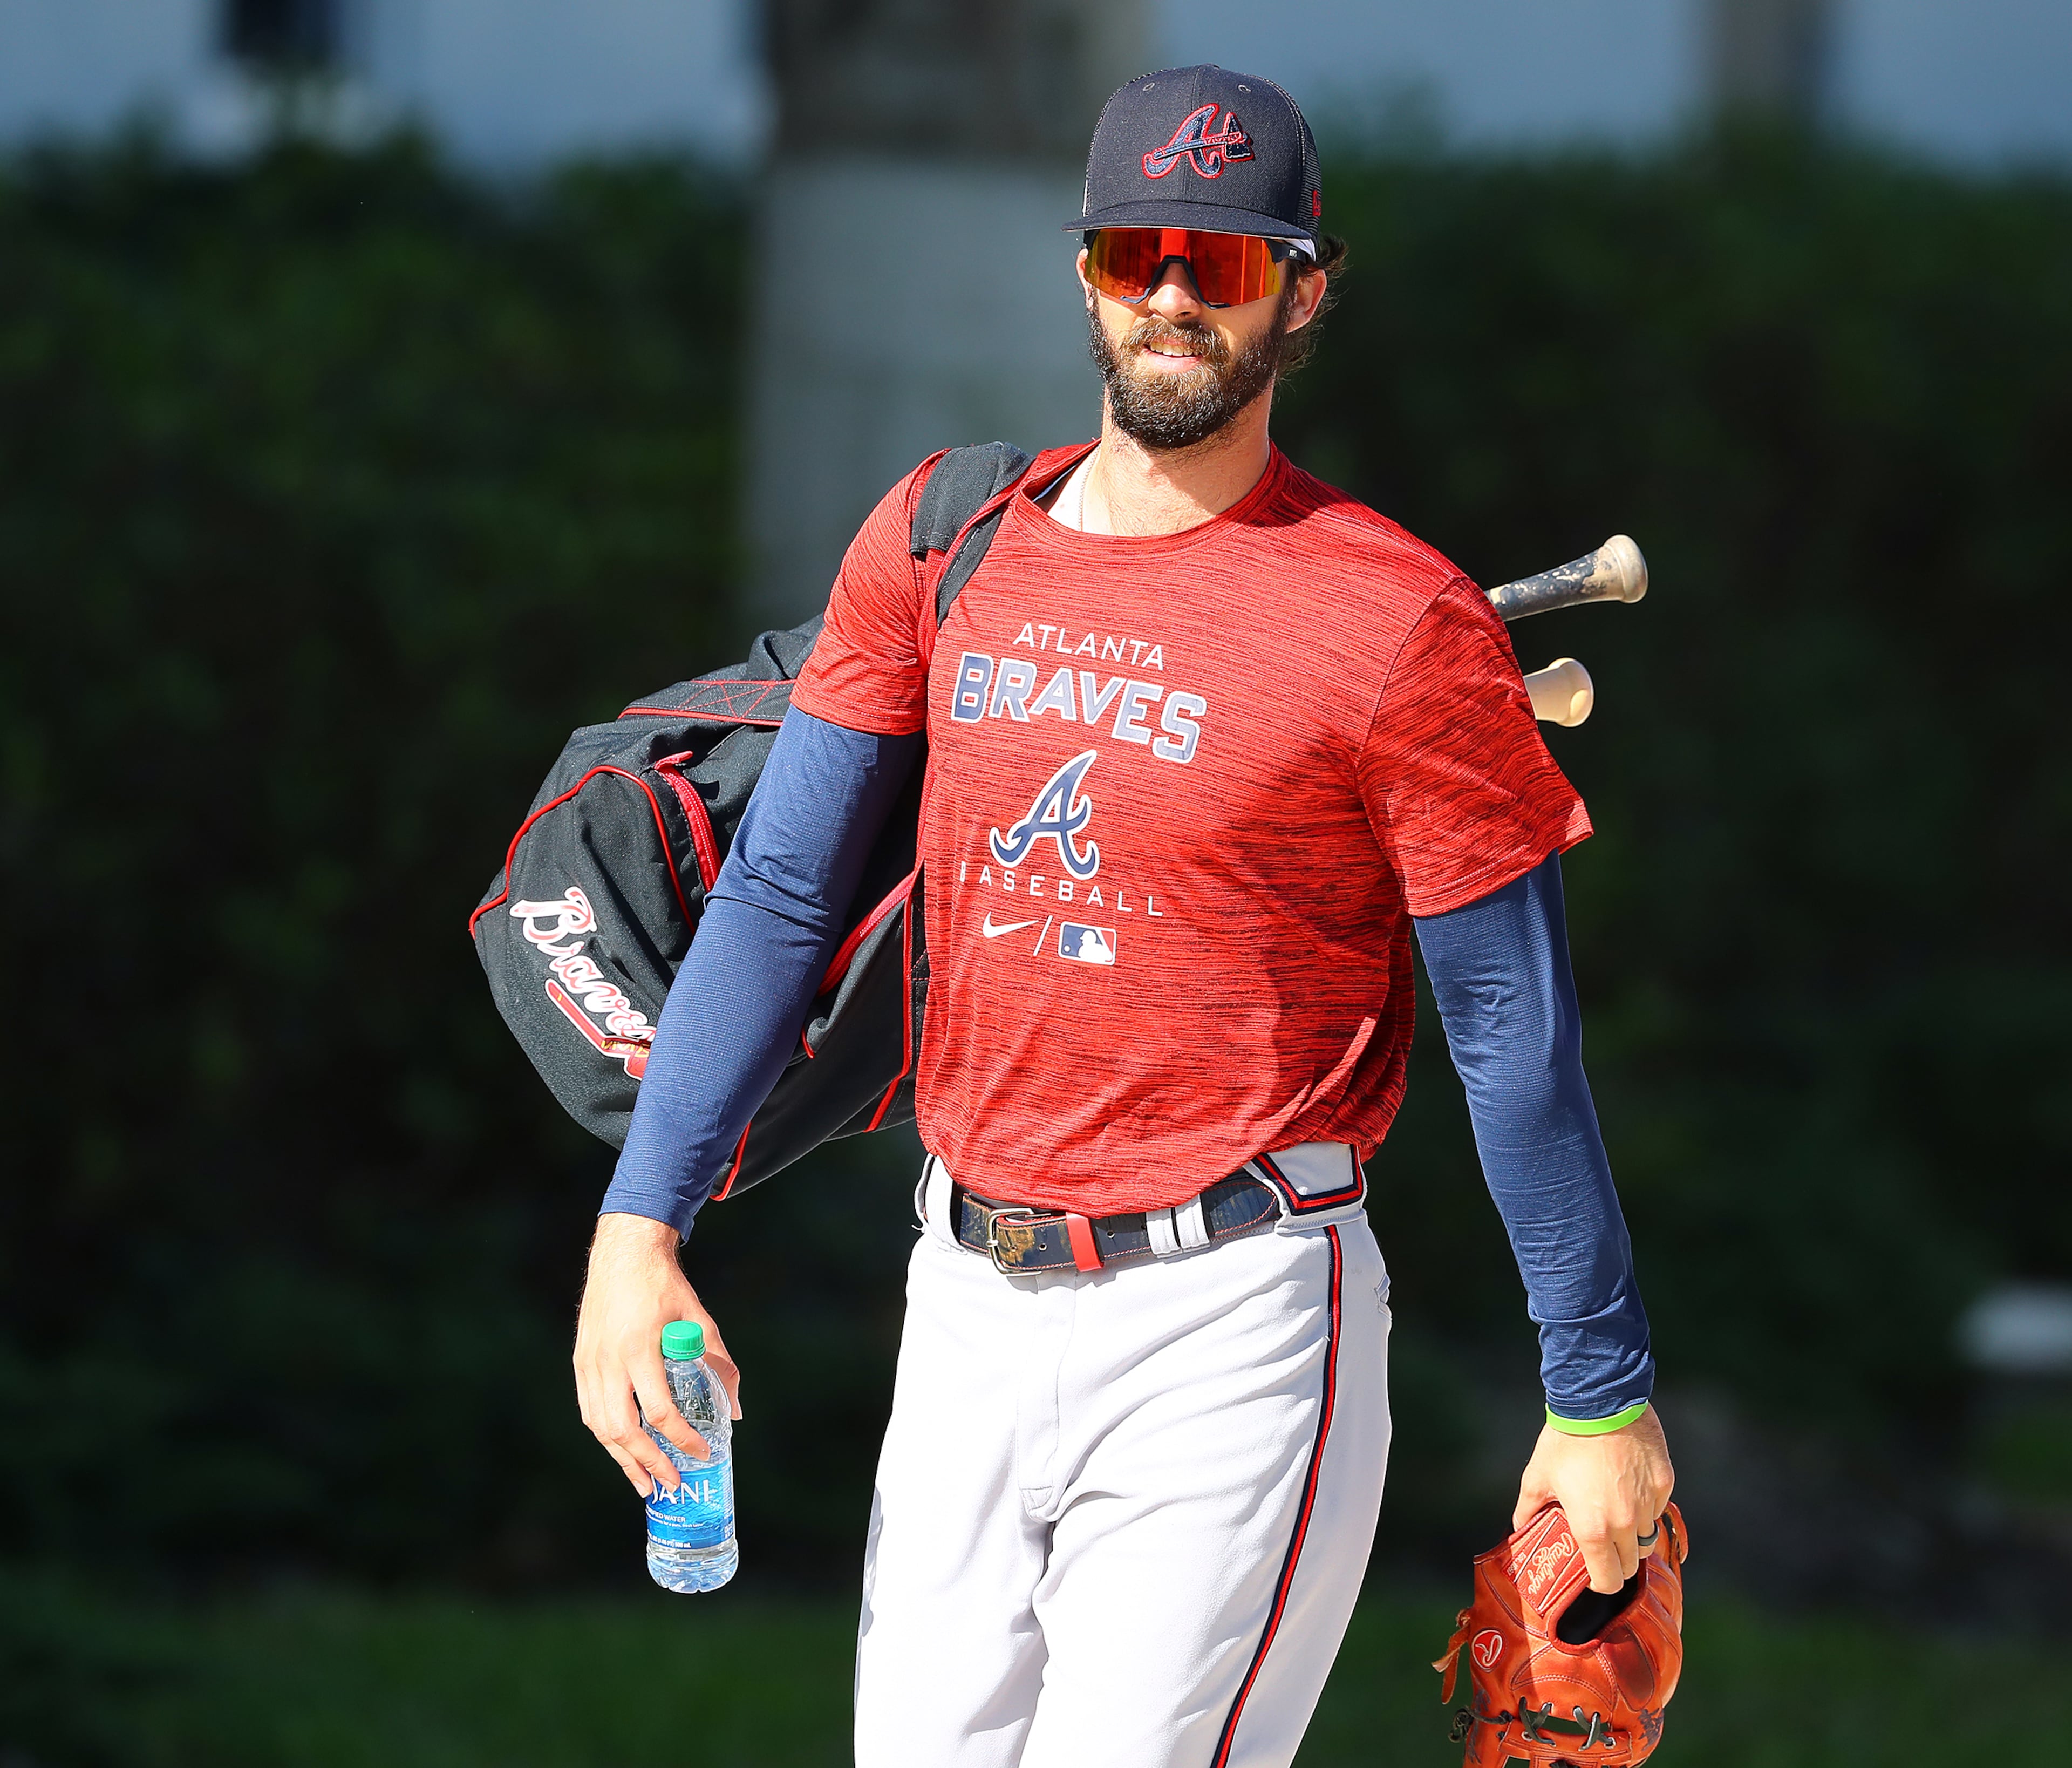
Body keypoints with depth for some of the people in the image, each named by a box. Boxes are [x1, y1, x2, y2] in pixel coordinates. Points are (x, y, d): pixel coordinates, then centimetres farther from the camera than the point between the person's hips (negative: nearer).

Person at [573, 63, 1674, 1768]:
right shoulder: (940, 541, 7)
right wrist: (639, 1225, -1)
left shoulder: (1399, 622, -9)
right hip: (970, 1296, 6)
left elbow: (1517, 1033, -6)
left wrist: (1602, 1399, -4)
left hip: (1231, 1322, -5)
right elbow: (782, 890, 7)